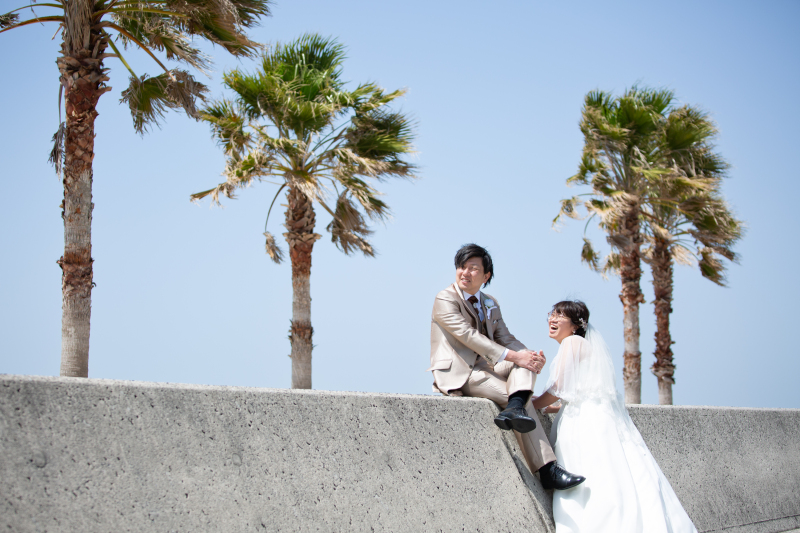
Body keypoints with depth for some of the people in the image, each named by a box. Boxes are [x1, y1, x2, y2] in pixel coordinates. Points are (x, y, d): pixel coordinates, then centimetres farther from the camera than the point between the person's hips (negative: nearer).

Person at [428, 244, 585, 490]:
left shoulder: (490, 304, 19)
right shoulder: (445, 299, -7)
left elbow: (505, 338, 9)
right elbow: (469, 336, -20)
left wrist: (531, 356, -16)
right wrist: (513, 356, -27)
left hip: (483, 368, 8)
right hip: (457, 374, -8)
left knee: (526, 364, -19)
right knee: (524, 402, -22)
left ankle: (515, 408, -45)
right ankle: (547, 470, -28)